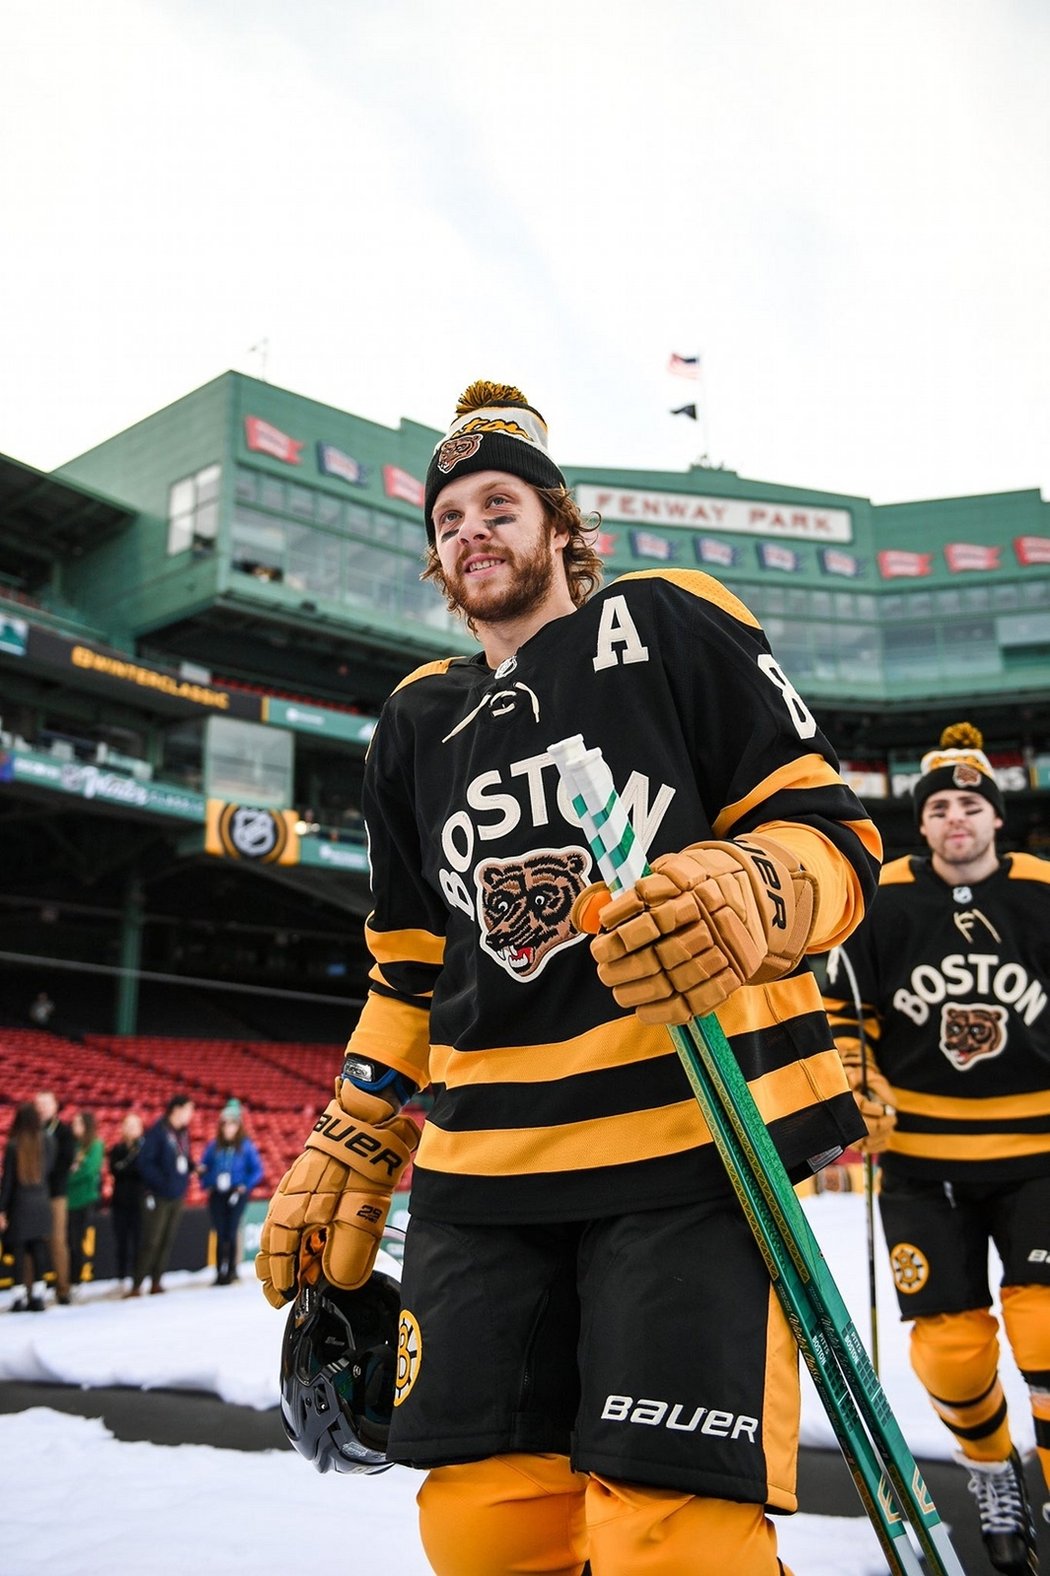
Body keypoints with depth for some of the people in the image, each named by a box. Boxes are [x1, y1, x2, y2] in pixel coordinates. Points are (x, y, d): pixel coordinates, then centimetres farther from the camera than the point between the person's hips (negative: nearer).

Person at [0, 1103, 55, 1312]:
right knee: (38, 1250, 11)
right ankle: (38, 1296, 11)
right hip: (41, 1202, 3)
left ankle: (22, 1298, 6)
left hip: (19, 1204, -3)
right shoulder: (47, 1141, -5)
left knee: (18, 1251, 6)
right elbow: (49, 1168, 3)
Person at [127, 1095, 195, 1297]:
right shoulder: (158, 1132, -14)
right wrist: (161, 1182, -21)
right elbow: (144, 1162, -17)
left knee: (168, 1241, 9)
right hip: (158, 1196, -7)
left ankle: (156, 1282, 18)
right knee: (151, 1242, -5)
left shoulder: (183, 1132, 8)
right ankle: (137, 1285, 3)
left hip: (177, 1196, 7)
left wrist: (191, 1167, -2)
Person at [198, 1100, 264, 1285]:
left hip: (236, 1195, -2)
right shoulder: (213, 1146, 6)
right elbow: (203, 1168, 13)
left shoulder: (246, 1146, -1)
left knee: (230, 1233, -4)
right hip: (217, 1195, 2)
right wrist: (207, 1181, -4)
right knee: (220, 1234, 1)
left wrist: (244, 1187, -9)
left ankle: (230, 1272, 6)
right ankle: (220, 1272, 8)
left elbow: (257, 1170, 0)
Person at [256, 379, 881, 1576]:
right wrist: (344, 1162, 17)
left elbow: (832, 833, -1)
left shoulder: (664, 624, 3)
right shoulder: (418, 724, 18)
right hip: (480, 1177, 5)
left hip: (689, 1145, -4)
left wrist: (751, 894, -24)